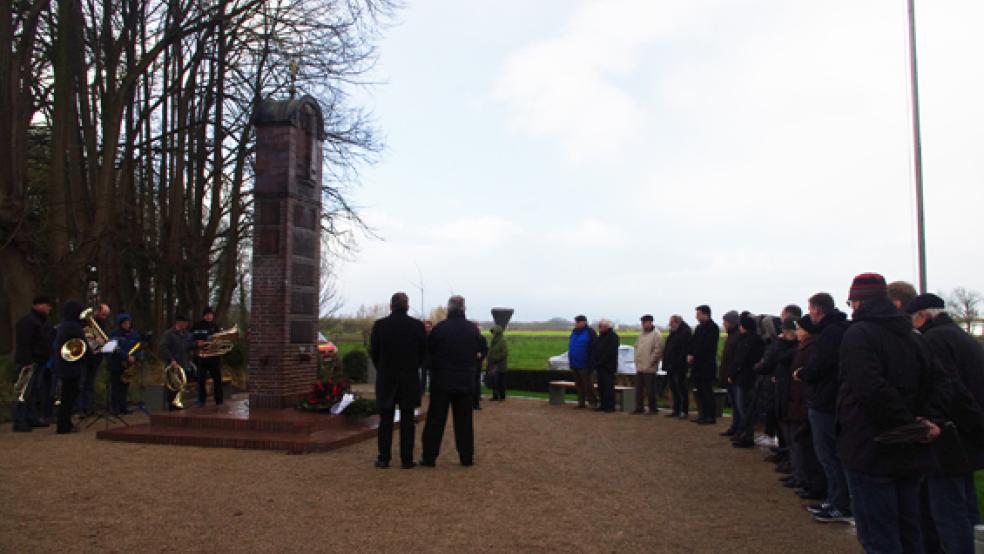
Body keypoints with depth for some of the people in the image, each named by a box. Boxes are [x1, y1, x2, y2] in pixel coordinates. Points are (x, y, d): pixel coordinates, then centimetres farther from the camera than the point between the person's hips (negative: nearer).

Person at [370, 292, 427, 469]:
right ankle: (406, 460, 7)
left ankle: (383, 459, 10)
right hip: (410, 379, 0)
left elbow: (373, 352, 1)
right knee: (407, 420, 5)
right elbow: (423, 353, 1)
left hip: (386, 379, 0)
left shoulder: (379, 325, -6)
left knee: (386, 420, 8)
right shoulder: (418, 326, -5)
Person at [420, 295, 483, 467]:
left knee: (435, 420, 5)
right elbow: (478, 352, 9)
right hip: (466, 382, 2)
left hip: (441, 382, -2)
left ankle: (429, 457, 6)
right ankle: (467, 457, 12)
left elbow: (427, 350, -2)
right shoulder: (473, 329, -2)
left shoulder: (439, 328, -12)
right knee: (464, 421, 10)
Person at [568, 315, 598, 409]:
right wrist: (570, 361, 16)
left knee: (587, 383, -5)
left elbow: (594, 348, -13)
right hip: (575, 364, 8)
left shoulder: (590, 332, -9)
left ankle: (592, 401, 6)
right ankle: (581, 402, 16)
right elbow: (570, 347, 20)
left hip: (584, 364, -7)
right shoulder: (574, 332, 14)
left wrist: (592, 361, -17)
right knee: (578, 384, 10)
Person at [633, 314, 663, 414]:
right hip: (639, 367, 8)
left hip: (649, 368, -8)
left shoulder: (656, 334, -10)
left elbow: (658, 350, -16)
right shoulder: (642, 334, 16)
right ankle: (639, 408, 19)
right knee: (639, 389, 11)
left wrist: (650, 361, -15)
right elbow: (637, 347, 22)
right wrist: (637, 360, 11)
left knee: (650, 390, -2)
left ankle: (653, 409, 8)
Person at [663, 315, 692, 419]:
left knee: (681, 390, -3)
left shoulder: (685, 332, -13)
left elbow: (685, 351, -20)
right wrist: (666, 363, 11)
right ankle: (676, 410, 21)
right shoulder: (673, 333, 15)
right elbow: (667, 349, 19)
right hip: (671, 367, 9)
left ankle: (684, 411, 4)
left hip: (679, 367, -9)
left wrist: (677, 363, -22)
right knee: (674, 389, 13)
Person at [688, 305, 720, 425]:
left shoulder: (712, 327, -10)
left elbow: (705, 345, -18)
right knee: (700, 391, 11)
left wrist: (693, 355, -16)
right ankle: (702, 415, 18)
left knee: (707, 391, -4)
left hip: (706, 365, -8)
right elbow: (693, 342, 15)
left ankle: (710, 416, 2)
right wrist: (690, 355, -1)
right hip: (698, 364, 9)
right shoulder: (699, 327, 17)